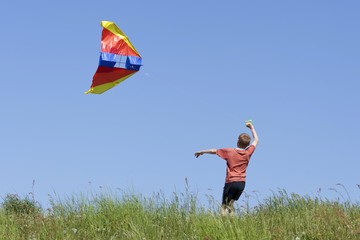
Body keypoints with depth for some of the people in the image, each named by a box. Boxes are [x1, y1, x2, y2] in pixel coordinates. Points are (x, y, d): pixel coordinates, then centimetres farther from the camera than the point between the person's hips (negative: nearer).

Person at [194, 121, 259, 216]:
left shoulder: (229, 151, -5)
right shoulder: (248, 153, 2)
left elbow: (214, 151, 7)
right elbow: (256, 140, 18)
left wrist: (202, 152, 22)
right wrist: (252, 127, 29)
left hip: (230, 182, -4)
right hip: (242, 183, 4)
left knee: (224, 205, -5)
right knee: (230, 204, 15)